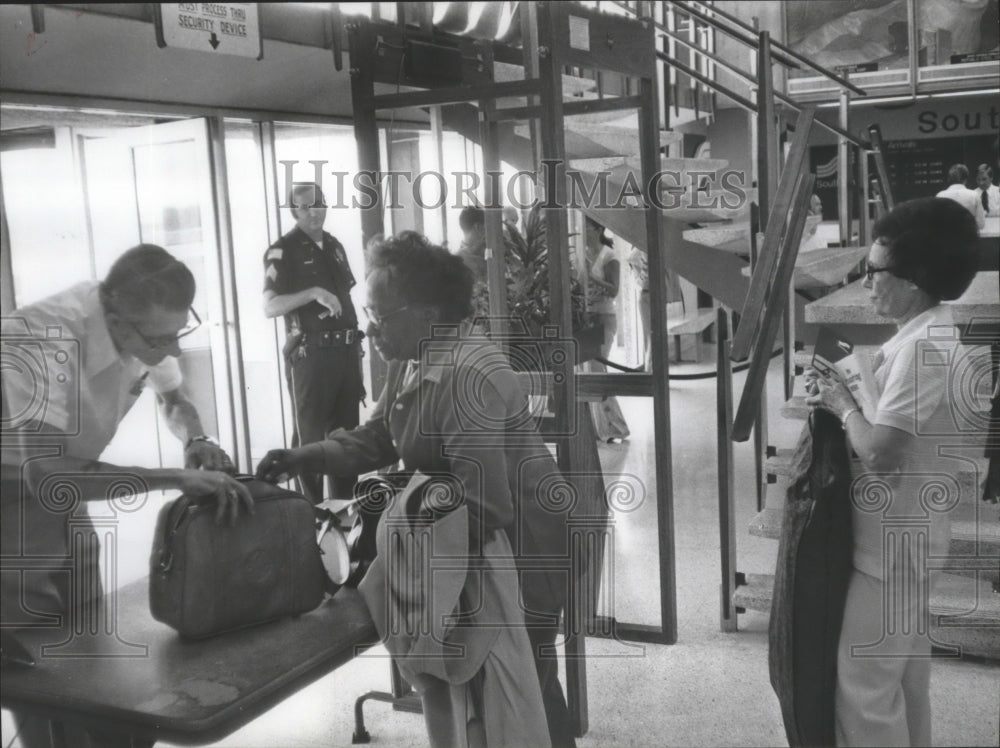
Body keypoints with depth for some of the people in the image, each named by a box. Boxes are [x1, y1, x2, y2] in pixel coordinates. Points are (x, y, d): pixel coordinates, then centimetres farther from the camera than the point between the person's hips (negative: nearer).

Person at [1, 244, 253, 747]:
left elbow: (174, 401, 6)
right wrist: (175, 478, -45)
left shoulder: (144, 329, -14)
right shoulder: (45, 342, -36)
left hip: (63, 492, 7)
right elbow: (46, 477, -44)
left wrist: (196, 440, -17)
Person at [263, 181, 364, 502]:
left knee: (347, 431, 12)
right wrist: (313, 293, -26)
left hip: (344, 351, 7)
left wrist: (356, 345, 15)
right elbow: (270, 307, -15)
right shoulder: (282, 251, -6)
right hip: (310, 354, -7)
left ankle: (345, 504, 23)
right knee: (310, 435, -2)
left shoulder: (334, 246, 14)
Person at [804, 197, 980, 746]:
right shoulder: (928, 335, 9)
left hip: (892, 541, -10)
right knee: (905, 669, 21)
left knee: (865, 682, -1)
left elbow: (878, 452, -27)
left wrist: (842, 404, -11)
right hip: (908, 536, 10)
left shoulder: (922, 347, -23)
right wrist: (839, 389, -1)